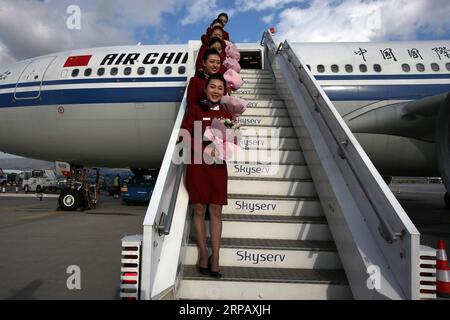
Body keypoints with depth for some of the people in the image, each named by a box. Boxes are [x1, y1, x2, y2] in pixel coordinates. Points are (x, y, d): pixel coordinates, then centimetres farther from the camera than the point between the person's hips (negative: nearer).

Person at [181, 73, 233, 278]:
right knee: (199, 210, 5)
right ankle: (203, 254, 20)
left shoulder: (226, 115, 8)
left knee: (216, 212, 3)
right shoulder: (195, 110, 1)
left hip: (218, 167, 2)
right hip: (197, 165, -1)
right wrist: (205, 149, -15)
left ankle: (215, 258, 13)